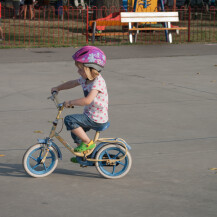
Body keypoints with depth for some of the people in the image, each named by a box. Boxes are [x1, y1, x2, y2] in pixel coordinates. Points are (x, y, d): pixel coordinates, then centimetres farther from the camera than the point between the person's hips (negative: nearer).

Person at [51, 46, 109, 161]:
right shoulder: (85, 79, 6)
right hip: (89, 115, 10)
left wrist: (70, 102, -31)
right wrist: (58, 88, 21)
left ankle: (88, 142, -9)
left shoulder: (98, 82, -24)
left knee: (69, 120, -19)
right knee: (76, 132, 22)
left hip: (97, 119, -10)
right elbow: (72, 83, 27)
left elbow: (87, 100, -37)